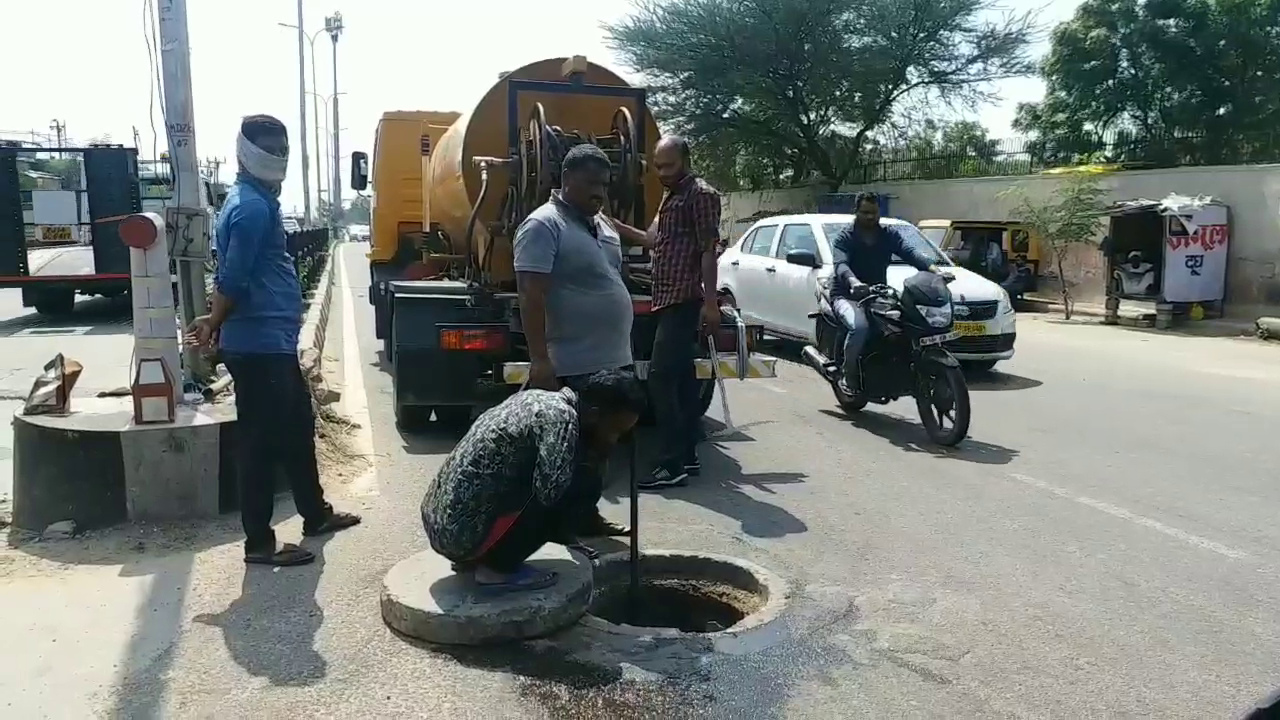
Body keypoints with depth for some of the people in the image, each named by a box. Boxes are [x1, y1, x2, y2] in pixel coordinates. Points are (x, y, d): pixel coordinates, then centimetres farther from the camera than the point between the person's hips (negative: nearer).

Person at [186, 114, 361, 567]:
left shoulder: (259, 200, 17)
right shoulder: (252, 206, -16)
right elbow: (233, 278, -20)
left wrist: (214, 323, 18)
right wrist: (214, 325, -6)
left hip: (273, 340, 10)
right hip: (258, 344, -10)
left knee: (298, 426, 19)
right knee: (261, 441, -3)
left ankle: (315, 514, 32)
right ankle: (260, 543, 6)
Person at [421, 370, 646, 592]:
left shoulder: (538, 398, 10)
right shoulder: (560, 417, -16)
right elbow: (551, 489, -26)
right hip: (465, 533, -9)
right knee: (582, 488, -11)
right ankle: (497, 568, -3)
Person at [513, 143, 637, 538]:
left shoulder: (601, 225, 15)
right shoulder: (543, 226, -13)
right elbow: (531, 296, -20)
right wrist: (539, 360, -25)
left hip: (610, 362, 9)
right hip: (572, 367, -9)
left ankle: (587, 515, 28)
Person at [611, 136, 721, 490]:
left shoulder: (701, 194, -8)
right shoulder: (671, 197, 21)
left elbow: (708, 251, -15)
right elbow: (657, 241, 28)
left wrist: (710, 302, -20)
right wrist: (615, 226, 22)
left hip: (684, 301, -10)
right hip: (670, 301, 10)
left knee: (661, 377, -14)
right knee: (682, 378, 11)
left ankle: (673, 465, -11)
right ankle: (688, 456, 18)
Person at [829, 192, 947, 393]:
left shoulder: (889, 234, 9)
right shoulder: (845, 237, -3)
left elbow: (910, 252, -8)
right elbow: (840, 264, -23)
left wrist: (933, 268, -29)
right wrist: (854, 283, -46)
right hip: (847, 296, -5)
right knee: (860, 326, -35)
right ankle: (848, 375, -18)